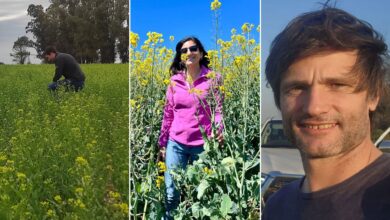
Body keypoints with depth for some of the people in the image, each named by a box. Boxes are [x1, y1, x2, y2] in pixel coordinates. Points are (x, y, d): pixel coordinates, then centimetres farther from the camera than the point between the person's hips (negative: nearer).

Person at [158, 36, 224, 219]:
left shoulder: (213, 78, -1)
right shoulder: (175, 80, 6)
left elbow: (218, 109, -4)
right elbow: (168, 114, 10)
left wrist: (219, 130, -24)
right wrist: (162, 144, 11)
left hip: (203, 145, -2)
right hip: (176, 143, 2)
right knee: (171, 193, 2)